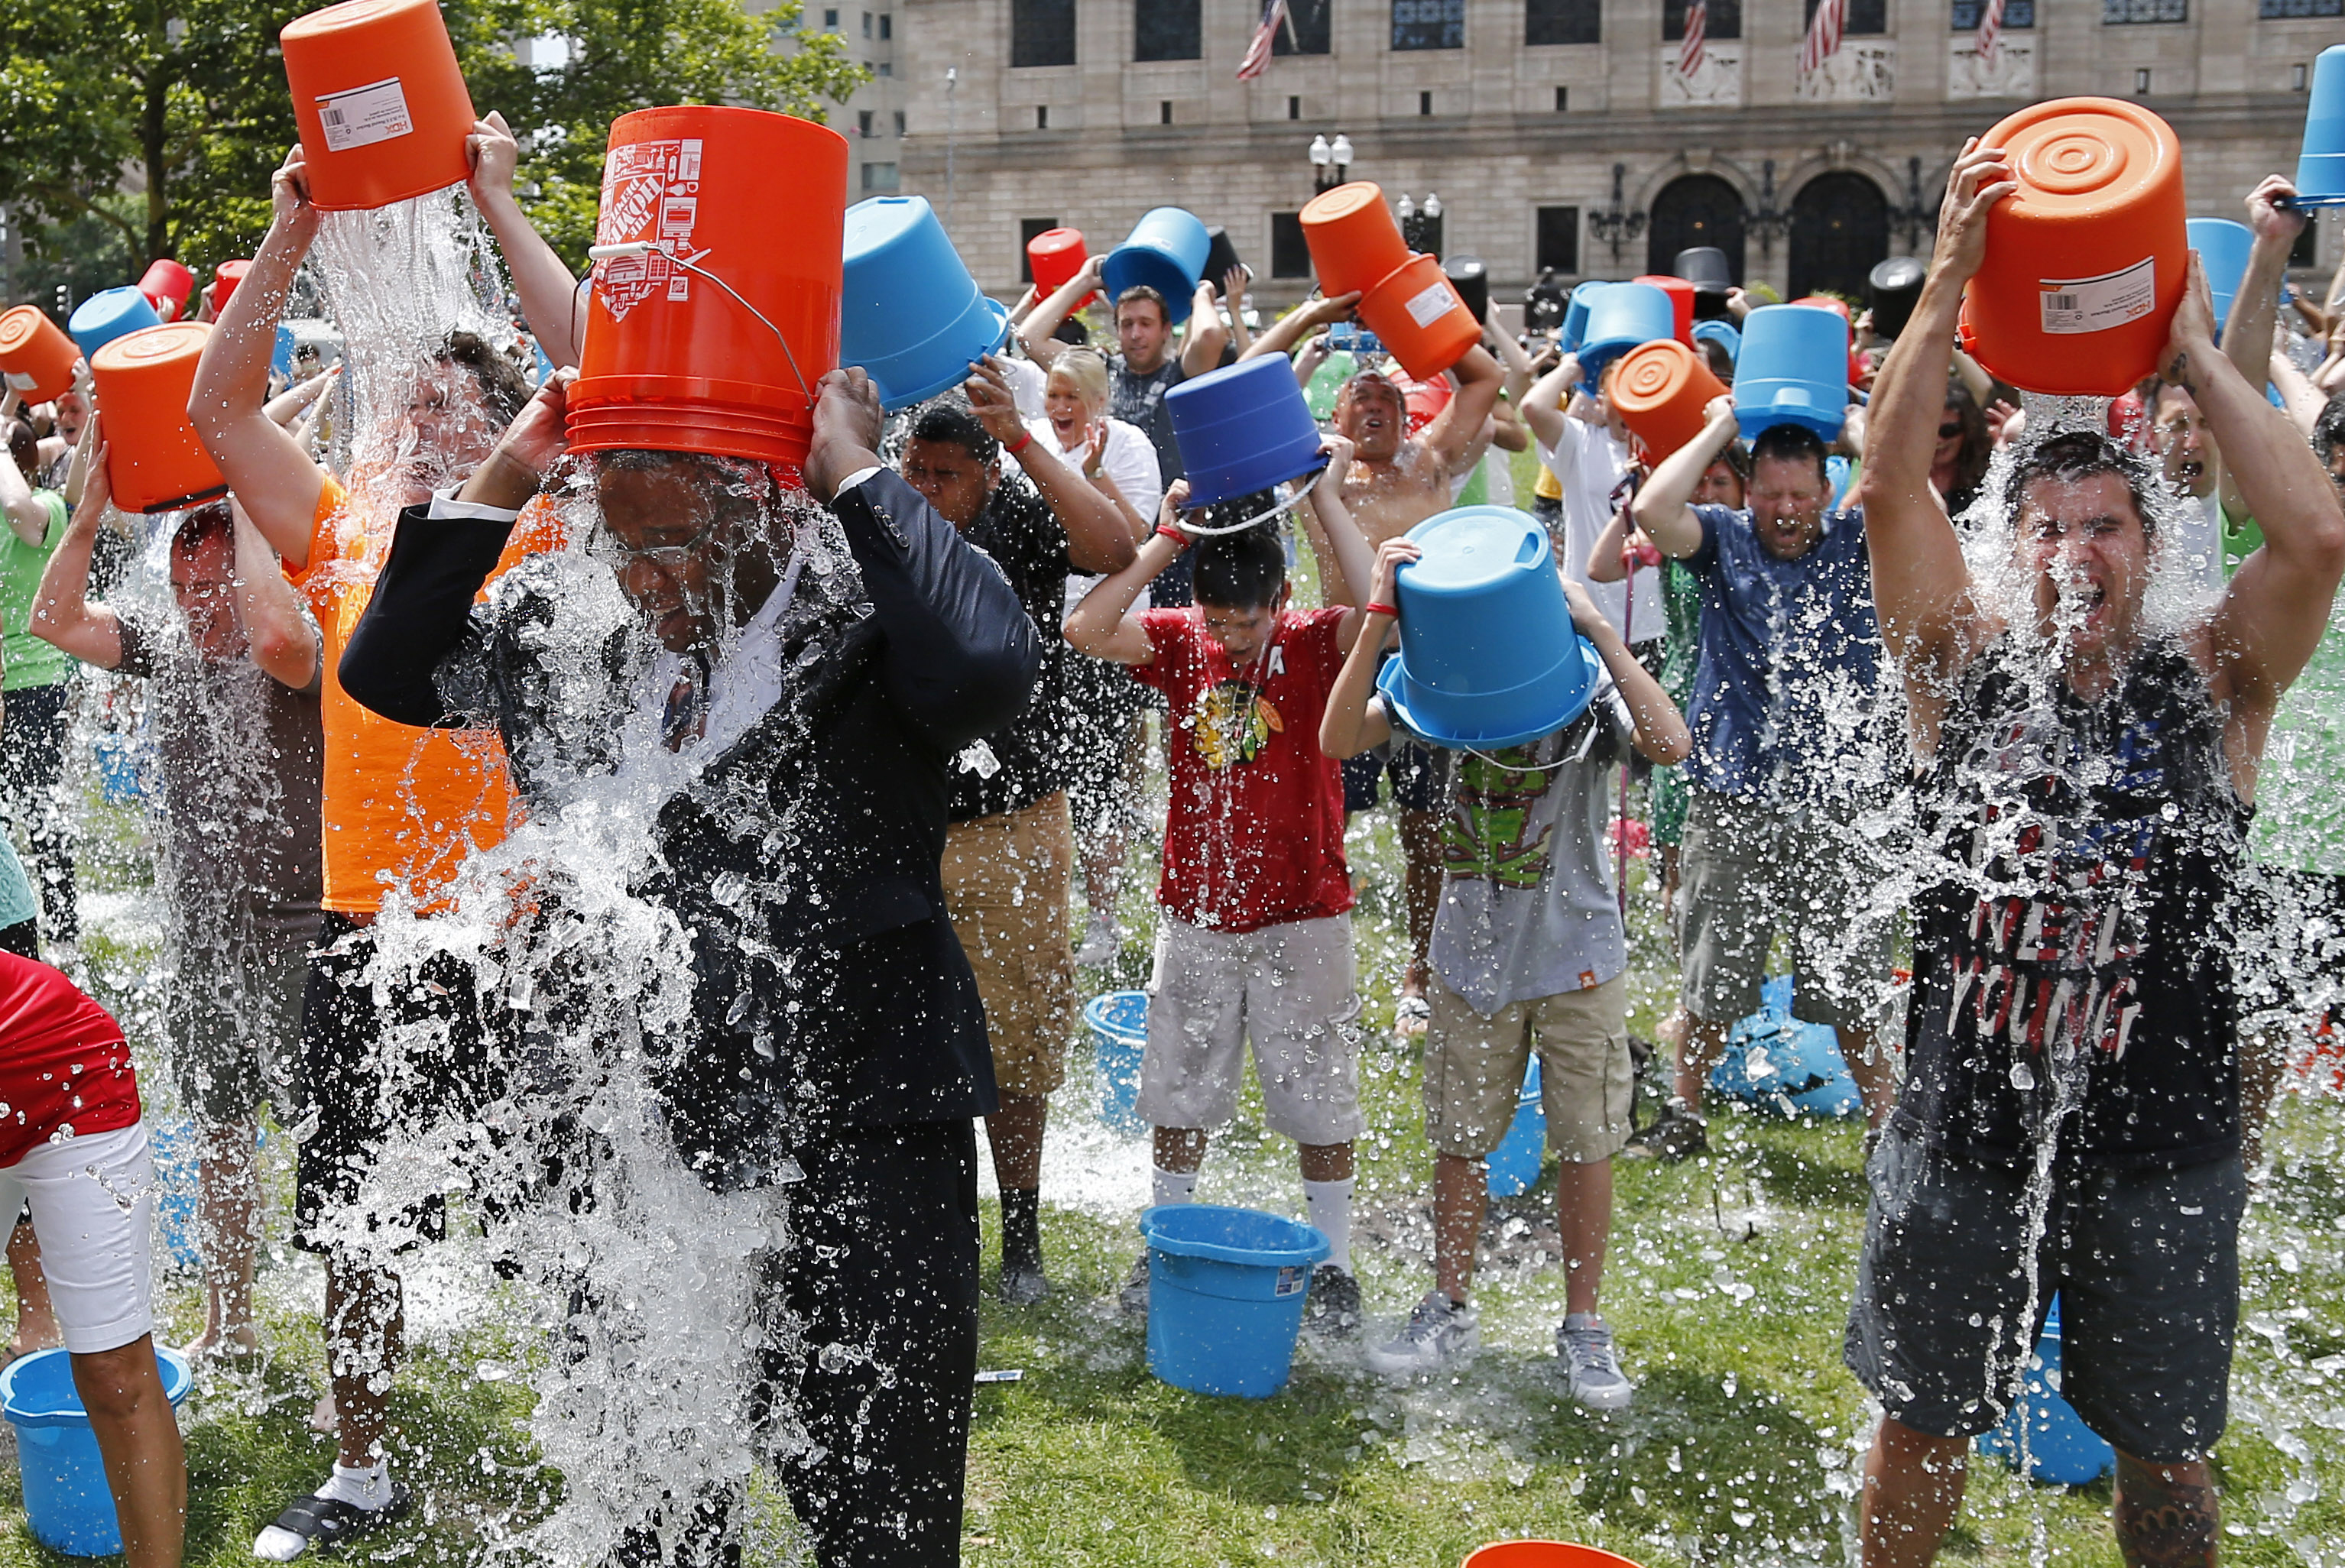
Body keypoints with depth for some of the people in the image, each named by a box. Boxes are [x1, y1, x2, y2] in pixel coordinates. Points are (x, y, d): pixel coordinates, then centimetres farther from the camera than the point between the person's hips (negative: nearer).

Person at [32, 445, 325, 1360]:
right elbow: (56, 622, 0)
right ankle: (228, 1327, 33)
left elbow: (278, 639, -39)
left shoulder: (302, 657, -15)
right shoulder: (167, 647, 7)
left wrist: (245, 514, -28)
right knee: (218, 1135, 18)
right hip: (199, 942, 7)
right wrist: (92, 510, -10)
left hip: (295, 940, -7)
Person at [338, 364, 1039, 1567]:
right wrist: (504, 479, 2)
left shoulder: (865, 627, -12)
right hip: (629, 1140, 6)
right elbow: (388, 670, 13)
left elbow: (991, 668, -33)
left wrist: (853, 471, -22)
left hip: (857, 1146, -5)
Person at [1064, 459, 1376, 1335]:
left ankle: (1332, 1264, 20)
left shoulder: (1315, 645, -9)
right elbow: (1085, 630, -18)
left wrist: (1322, 498, -26)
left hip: (1302, 917, -2)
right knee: (1180, 1091, 13)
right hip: (1195, 915, 3)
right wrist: (1167, 539, -19)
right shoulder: (1180, 643, -3)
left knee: (1317, 1097, 7)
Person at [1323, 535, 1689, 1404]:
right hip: (1471, 956, 2)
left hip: (1577, 957, -2)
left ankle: (1583, 1326, 22)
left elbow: (1669, 743, -31)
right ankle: (1451, 1309, 29)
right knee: (1459, 1138, 12)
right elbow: (1339, 739, -19)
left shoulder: (1587, 688, -12)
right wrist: (1378, 620, -26)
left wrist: (1598, 627, -32)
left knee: (1585, 1143, 6)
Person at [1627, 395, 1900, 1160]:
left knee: (1854, 988, 6)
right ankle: (1683, 1114, 29)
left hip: (1841, 805, 0)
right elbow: (1652, 510, -16)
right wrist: (1720, 427, -8)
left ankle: (1887, 1122, 21)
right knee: (1711, 983, 12)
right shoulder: (1724, 539, 2)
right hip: (1733, 804, 1)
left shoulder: (1856, 543, 3)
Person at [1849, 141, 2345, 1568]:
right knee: (1921, 1429, 15)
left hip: (2160, 1148, 0)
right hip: (1965, 1134, 1)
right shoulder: (1967, 664, -2)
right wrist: (1952, 281, -18)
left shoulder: (2209, 686, -4)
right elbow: (1891, 489, -14)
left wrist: (2196, 356, -14)